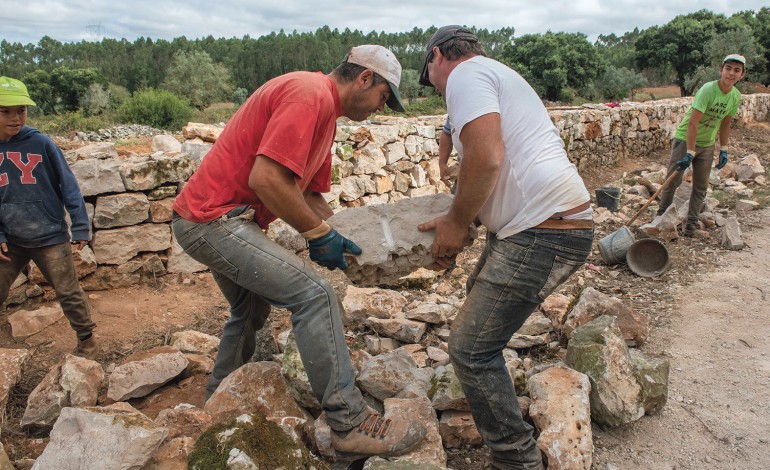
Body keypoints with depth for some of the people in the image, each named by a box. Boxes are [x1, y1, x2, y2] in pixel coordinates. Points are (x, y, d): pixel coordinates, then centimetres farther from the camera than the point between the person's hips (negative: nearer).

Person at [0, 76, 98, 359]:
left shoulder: (40, 143, -11)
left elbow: (68, 186, -6)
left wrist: (81, 227, -6)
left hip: (50, 237, -3)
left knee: (68, 293, 6)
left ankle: (87, 342, 23)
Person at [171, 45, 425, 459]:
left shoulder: (325, 110, 16)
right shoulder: (311, 95, -17)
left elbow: (311, 194, 17)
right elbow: (265, 179, -26)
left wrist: (338, 239, 6)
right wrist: (319, 234, -17)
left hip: (217, 219, 11)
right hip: (215, 219, -11)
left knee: (250, 312, 25)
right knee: (314, 294, -18)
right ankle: (350, 423, -13)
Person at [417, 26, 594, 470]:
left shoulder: (466, 73, -7)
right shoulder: (498, 75, 25)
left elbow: (486, 158, -23)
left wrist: (457, 223, -9)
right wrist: (462, 221, 21)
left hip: (543, 230, -11)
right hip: (559, 222, 11)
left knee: (471, 349, -6)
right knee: (481, 294, 31)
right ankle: (491, 394, 50)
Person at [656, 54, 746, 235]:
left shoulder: (736, 96, -4)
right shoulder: (708, 90, -24)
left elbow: (725, 124, 8)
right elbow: (693, 122, -28)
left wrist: (723, 150, 5)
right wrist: (690, 153, -30)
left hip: (707, 144, 6)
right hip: (685, 139, -5)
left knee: (701, 186, 7)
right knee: (673, 179, 0)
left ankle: (692, 222, 18)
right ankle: (662, 216, 17)